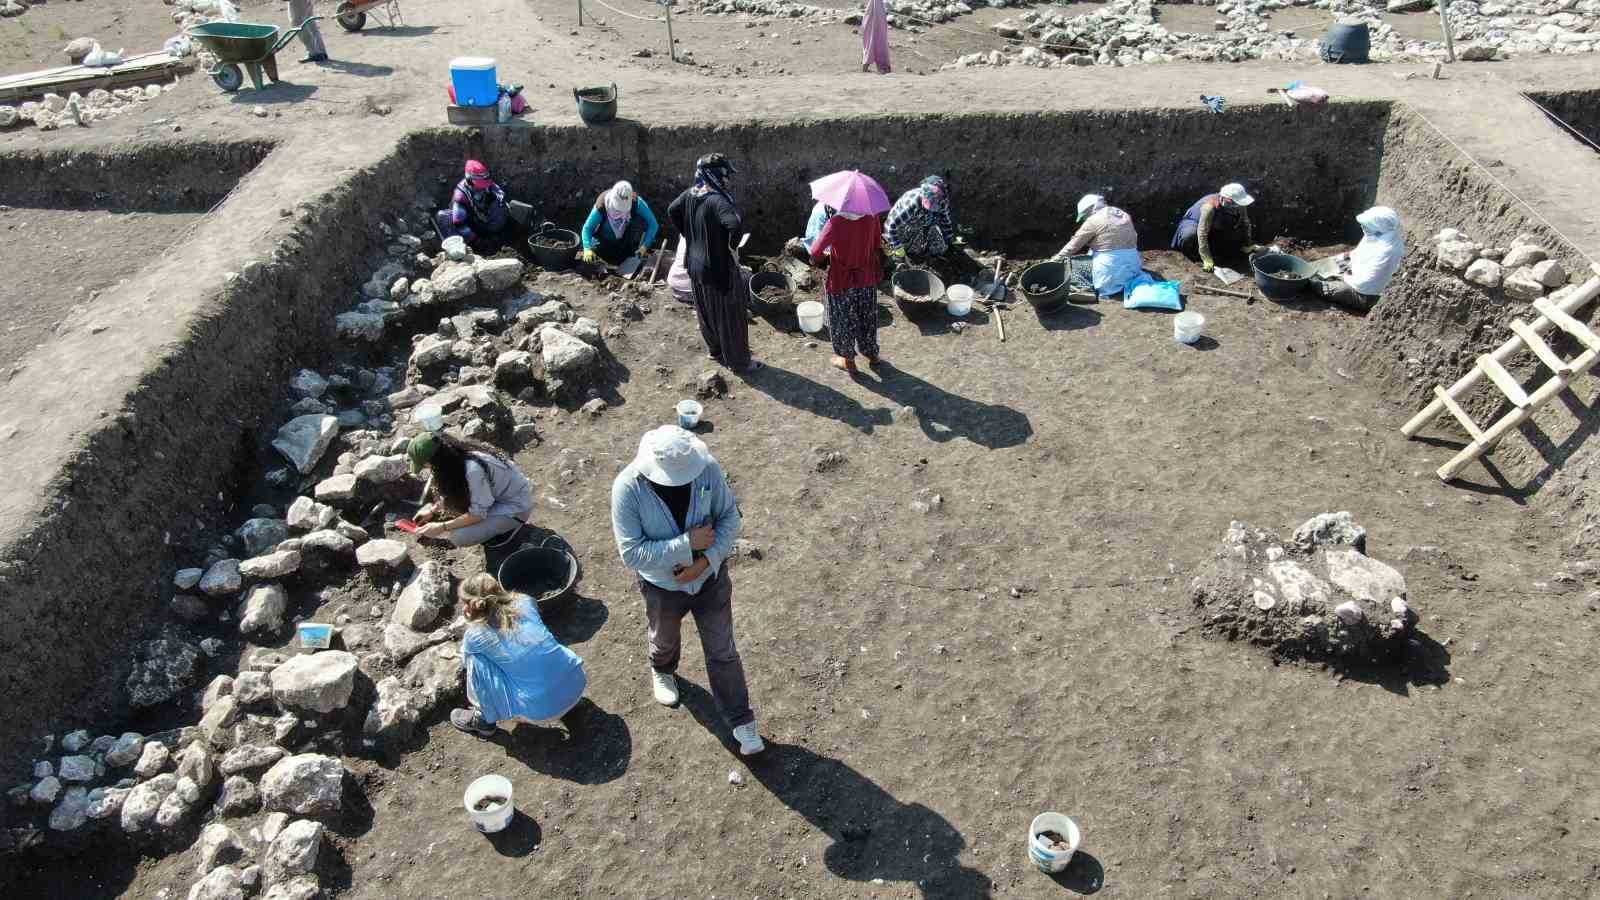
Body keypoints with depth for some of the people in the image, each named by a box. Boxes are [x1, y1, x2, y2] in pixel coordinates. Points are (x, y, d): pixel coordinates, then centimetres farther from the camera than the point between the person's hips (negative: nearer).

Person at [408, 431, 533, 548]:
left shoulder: (473, 469, -34)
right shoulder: (457, 456, -8)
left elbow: (478, 514, -25)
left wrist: (441, 527, -19)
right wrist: (433, 510, 7)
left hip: (515, 506, -8)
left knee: (458, 537, -21)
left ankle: (507, 526, 2)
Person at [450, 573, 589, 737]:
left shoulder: (476, 635, -7)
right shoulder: (525, 602, 3)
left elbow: (466, 659, 19)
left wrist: (471, 622, 17)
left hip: (542, 710, -4)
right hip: (578, 682, 5)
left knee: (475, 659, 4)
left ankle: (484, 720, 18)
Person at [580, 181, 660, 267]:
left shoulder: (636, 202, -28)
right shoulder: (602, 206, -28)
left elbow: (653, 224, -25)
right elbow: (587, 228, -24)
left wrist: (645, 246, -35)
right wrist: (587, 249, -40)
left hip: (626, 238, -1)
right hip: (607, 240, 1)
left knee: (640, 221, -28)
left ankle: (633, 251, -8)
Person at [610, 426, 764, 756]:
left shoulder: (707, 467, -25)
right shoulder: (628, 488, -31)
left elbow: (730, 516, -12)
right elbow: (632, 553, -30)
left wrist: (708, 559, -24)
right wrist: (687, 544, -34)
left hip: (710, 578, 1)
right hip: (663, 586, 0)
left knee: (723, 652, 14)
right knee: (665, 640, 30)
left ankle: (742, 722, 33)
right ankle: (662, 671, 65)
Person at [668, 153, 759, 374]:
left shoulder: (690, 194, -1)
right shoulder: (717, 200, -26)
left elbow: (672, 211, 15)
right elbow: (735, 224, -42)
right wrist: (732, 246, -23)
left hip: (696, 265, 8)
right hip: (720, 267, -8)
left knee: (705, 311, 25)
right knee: (730, 316, 7)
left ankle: (715, 350, 44)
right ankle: (739, 362, 19)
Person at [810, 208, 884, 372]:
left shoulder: (835, 223, -25)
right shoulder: (871, 217, -14)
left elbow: (815, 254, -24)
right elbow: (877, 244, 2)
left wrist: (825, 254, -3)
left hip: (842, 281, -3)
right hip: (867, 279, 3)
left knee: (843, 321, 17)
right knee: (868, 318, 23)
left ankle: (848, 360, 30)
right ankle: (872, 355, 38)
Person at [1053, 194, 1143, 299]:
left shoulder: (1093, 220, -5)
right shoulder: (1124, 215, 13)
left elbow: (1073, 245, -1)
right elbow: (1134, 239, 17)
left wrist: (1056, 260, 9)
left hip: (1110, 266, -6)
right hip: (1132, 263, 7)